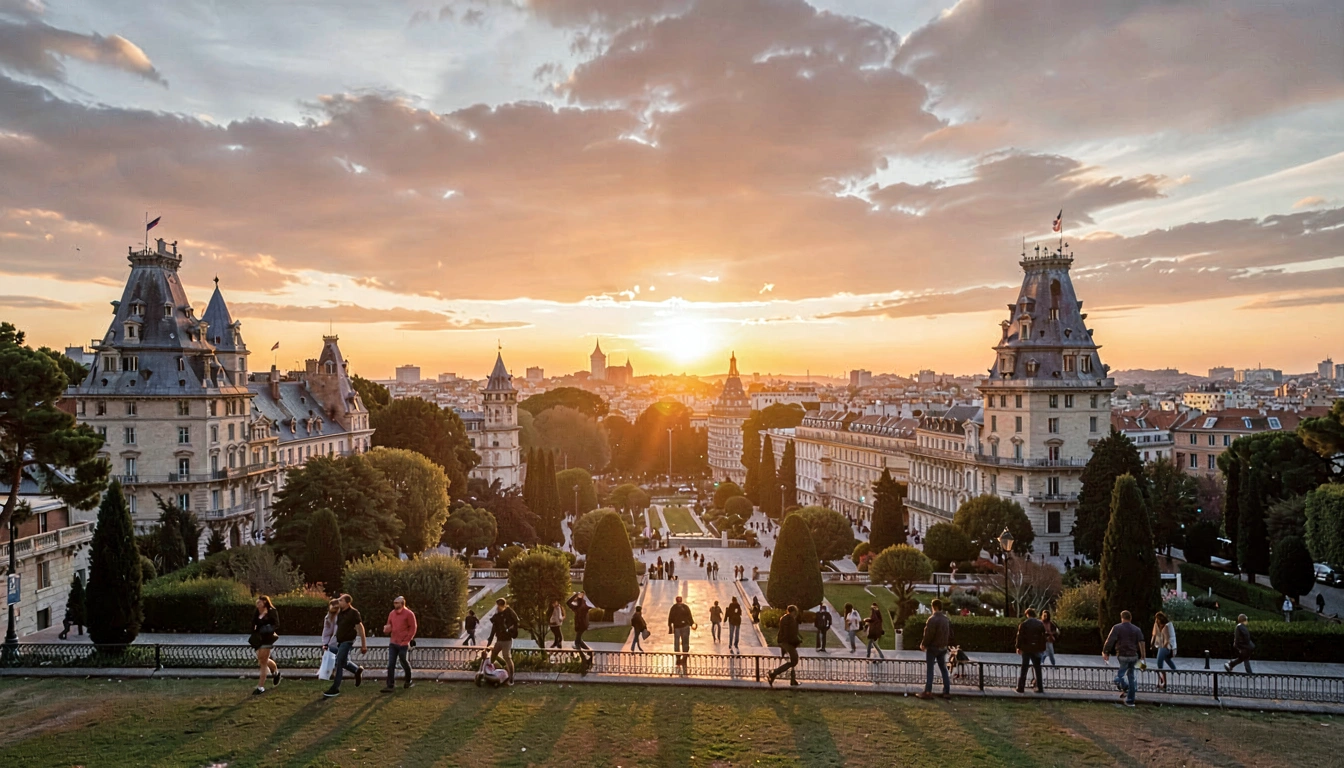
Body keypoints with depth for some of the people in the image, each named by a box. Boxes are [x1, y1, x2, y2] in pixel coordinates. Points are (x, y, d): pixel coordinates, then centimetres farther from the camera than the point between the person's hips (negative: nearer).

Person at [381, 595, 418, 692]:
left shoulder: (409, 613, -7)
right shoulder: (392, 613, 9)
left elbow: (413, 628, -6)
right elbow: (389, 626, 18)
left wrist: (406, 640, -11)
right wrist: (386, 628, -7)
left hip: (403, 644, -4)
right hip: (392, 643, 4)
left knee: (405, 663, 9)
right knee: (391, 665, -3)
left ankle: (408, 681, 28)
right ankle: (390, 685, -3)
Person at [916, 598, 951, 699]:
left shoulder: (932, 619, -20)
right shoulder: (947, 619, 5)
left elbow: (928, 634, -20)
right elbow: (951, 634, 11)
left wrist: (923, 644, -6)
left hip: (933, 647, -7)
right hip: (943, 648, 7)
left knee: (929, 670, -1)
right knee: (944, 669, 14)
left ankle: (928, 692, -2)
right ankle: (947, 692, 15)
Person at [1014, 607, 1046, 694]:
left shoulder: (1023, 623, -5)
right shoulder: (1040, 624, 3)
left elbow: (1020, 636, -7)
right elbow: (1043, 637, 4)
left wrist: (1019, 647, 0)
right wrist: (1043, 648, 9)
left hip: (1026, 649, -2)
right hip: (1037, 649, 2)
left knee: (1024, 668, 3)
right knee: (1038, 668, 12)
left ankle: (1021, 688, 2)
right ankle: (1040, 688, 11)